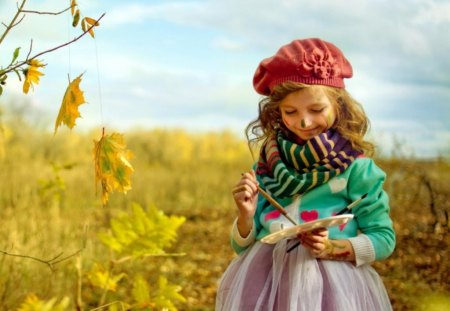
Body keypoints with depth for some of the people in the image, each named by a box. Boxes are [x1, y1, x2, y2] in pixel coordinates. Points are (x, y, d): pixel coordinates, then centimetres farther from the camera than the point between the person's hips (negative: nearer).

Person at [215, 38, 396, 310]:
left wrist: (332, 248, -16)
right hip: (263, 282, 3)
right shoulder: (268, 165, 3)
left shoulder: (355, 166, -5)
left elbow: (384, 239, -2)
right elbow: (243, 246, 8)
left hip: (330, 285, -2)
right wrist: (246, 215, -12)